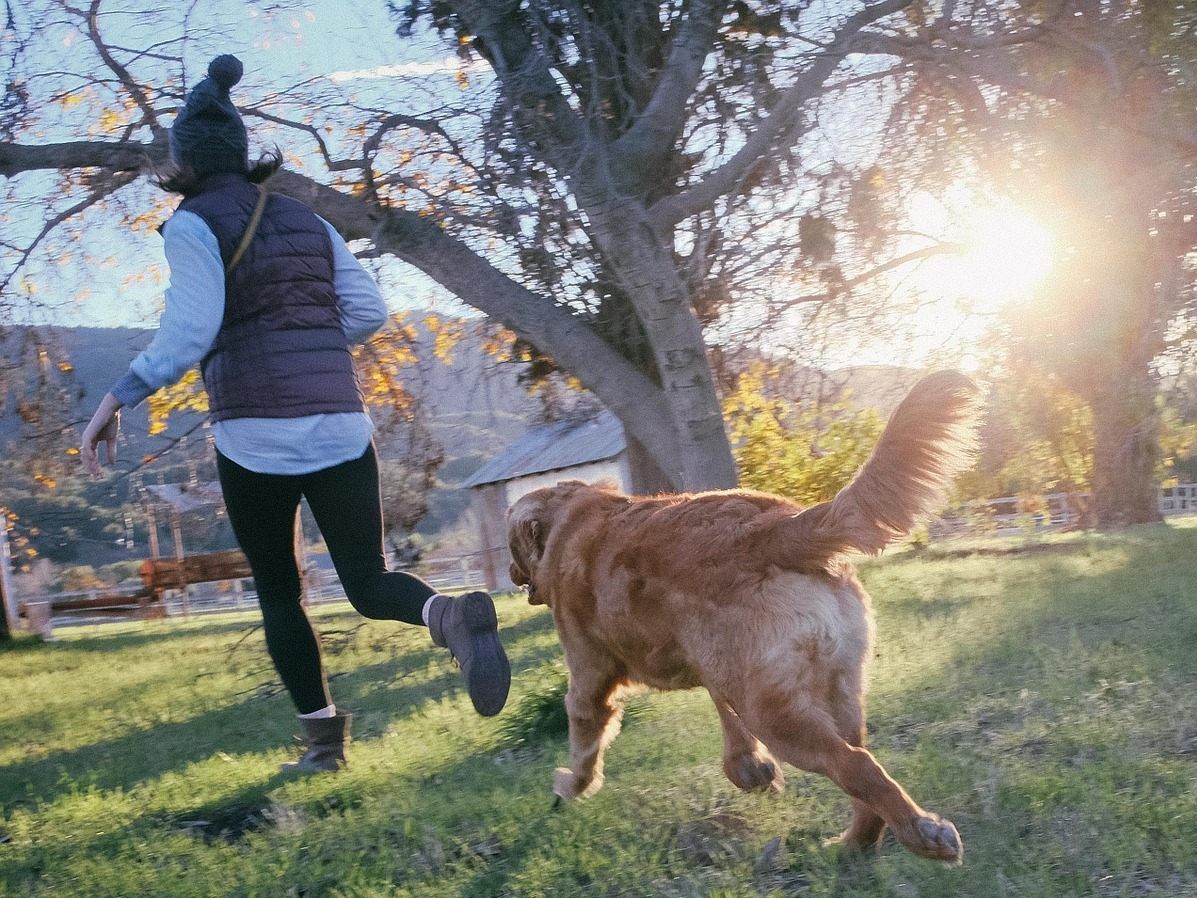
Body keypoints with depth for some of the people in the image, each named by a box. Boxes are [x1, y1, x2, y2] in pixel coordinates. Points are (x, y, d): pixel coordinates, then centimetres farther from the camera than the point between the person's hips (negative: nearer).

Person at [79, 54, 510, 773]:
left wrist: (119, 398, -9)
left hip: (254, 436, -3)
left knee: (278, 591, 16)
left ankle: (325, 738, 16)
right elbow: (368, 312, 9)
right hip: (339, 427, 4)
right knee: (370, 584, 6)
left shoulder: (194, 224, -1)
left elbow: (190, 329, -15)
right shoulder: (309, 222, 14)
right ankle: (451, 614, -27)